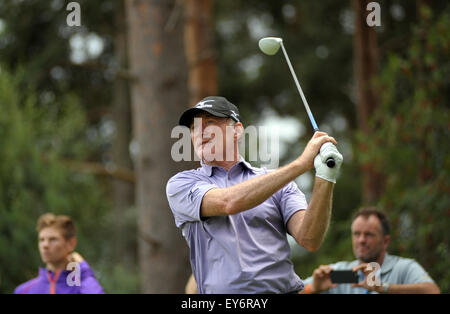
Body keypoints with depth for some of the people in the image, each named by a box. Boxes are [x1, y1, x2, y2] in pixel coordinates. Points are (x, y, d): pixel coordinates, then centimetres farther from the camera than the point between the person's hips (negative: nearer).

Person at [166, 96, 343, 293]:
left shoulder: (279, 184, 14)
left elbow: (309, 240, 1)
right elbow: (228, 203, -9)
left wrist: (325, 177, -12)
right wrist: (302, 163, -10)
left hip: (284, 288, 0)